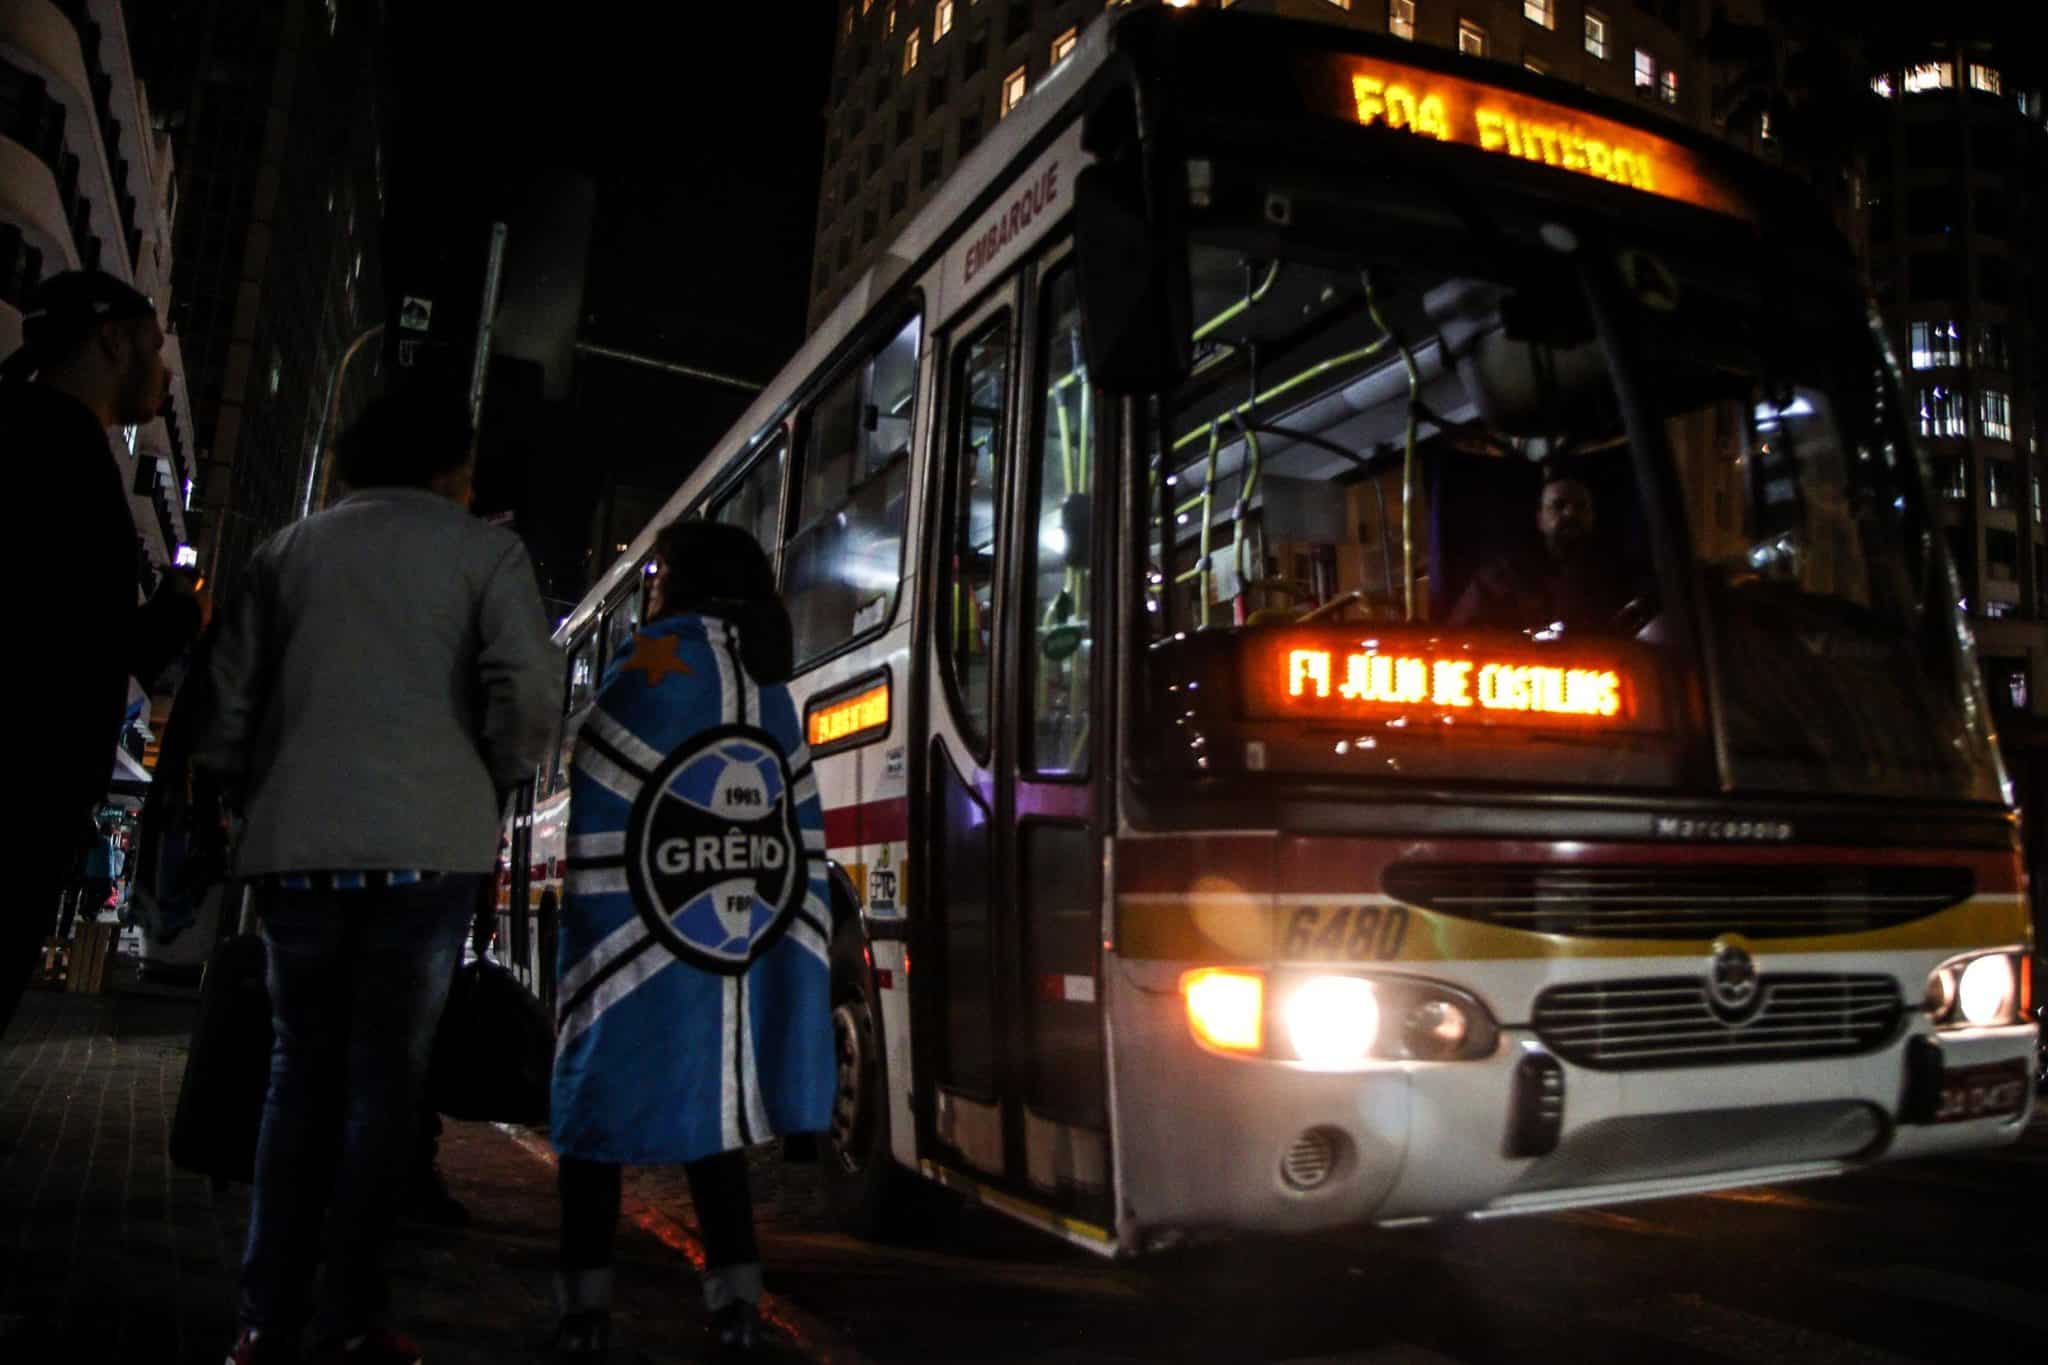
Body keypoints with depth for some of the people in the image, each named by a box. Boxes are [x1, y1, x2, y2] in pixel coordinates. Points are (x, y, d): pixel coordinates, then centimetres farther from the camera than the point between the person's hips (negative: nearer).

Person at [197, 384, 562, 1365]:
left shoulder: (289, 550, 14)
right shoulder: (482, 551, 4)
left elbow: (228, 698, 10)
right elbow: (529, 689, -9)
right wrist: (494, 781, 8)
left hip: (296, 846, 3)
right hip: (425, 845, -3)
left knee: (300, 1073, 14)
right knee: (384, 1079, 5)